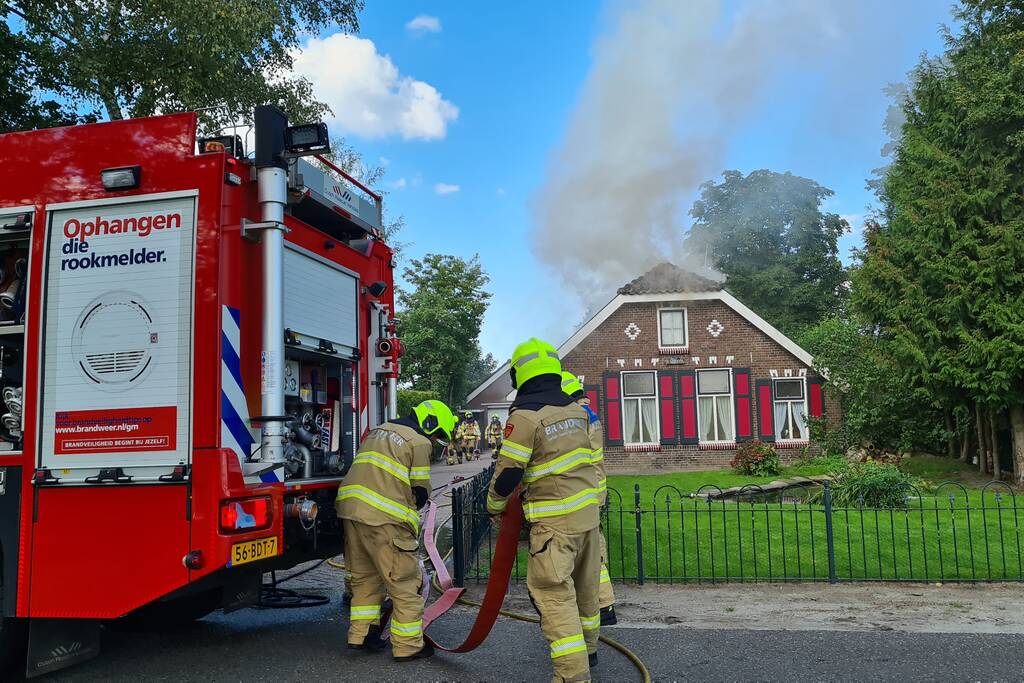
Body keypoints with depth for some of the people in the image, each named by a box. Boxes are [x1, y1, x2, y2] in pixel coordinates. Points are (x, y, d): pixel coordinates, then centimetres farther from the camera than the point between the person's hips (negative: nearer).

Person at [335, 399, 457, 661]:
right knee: (404, 583, 1)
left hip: (350, 507, 8)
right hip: (384, 519, -8)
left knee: (364, 577, 22)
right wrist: (410, 512, 19)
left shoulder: (380, 431, 23)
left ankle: (361, 634, 28)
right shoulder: (419, 443, -1)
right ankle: (408, 646, 6)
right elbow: (420, 491, -2)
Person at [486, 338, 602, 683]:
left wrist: (494, 506, 4)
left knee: (553, 591, -4)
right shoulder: (576, 409, 8)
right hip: (588, 509, 8)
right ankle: (587, 649, 38)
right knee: (584, 584, 21)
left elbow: (508, 471, -12)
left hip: (556, 519, -8)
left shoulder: (524, 415, -14)